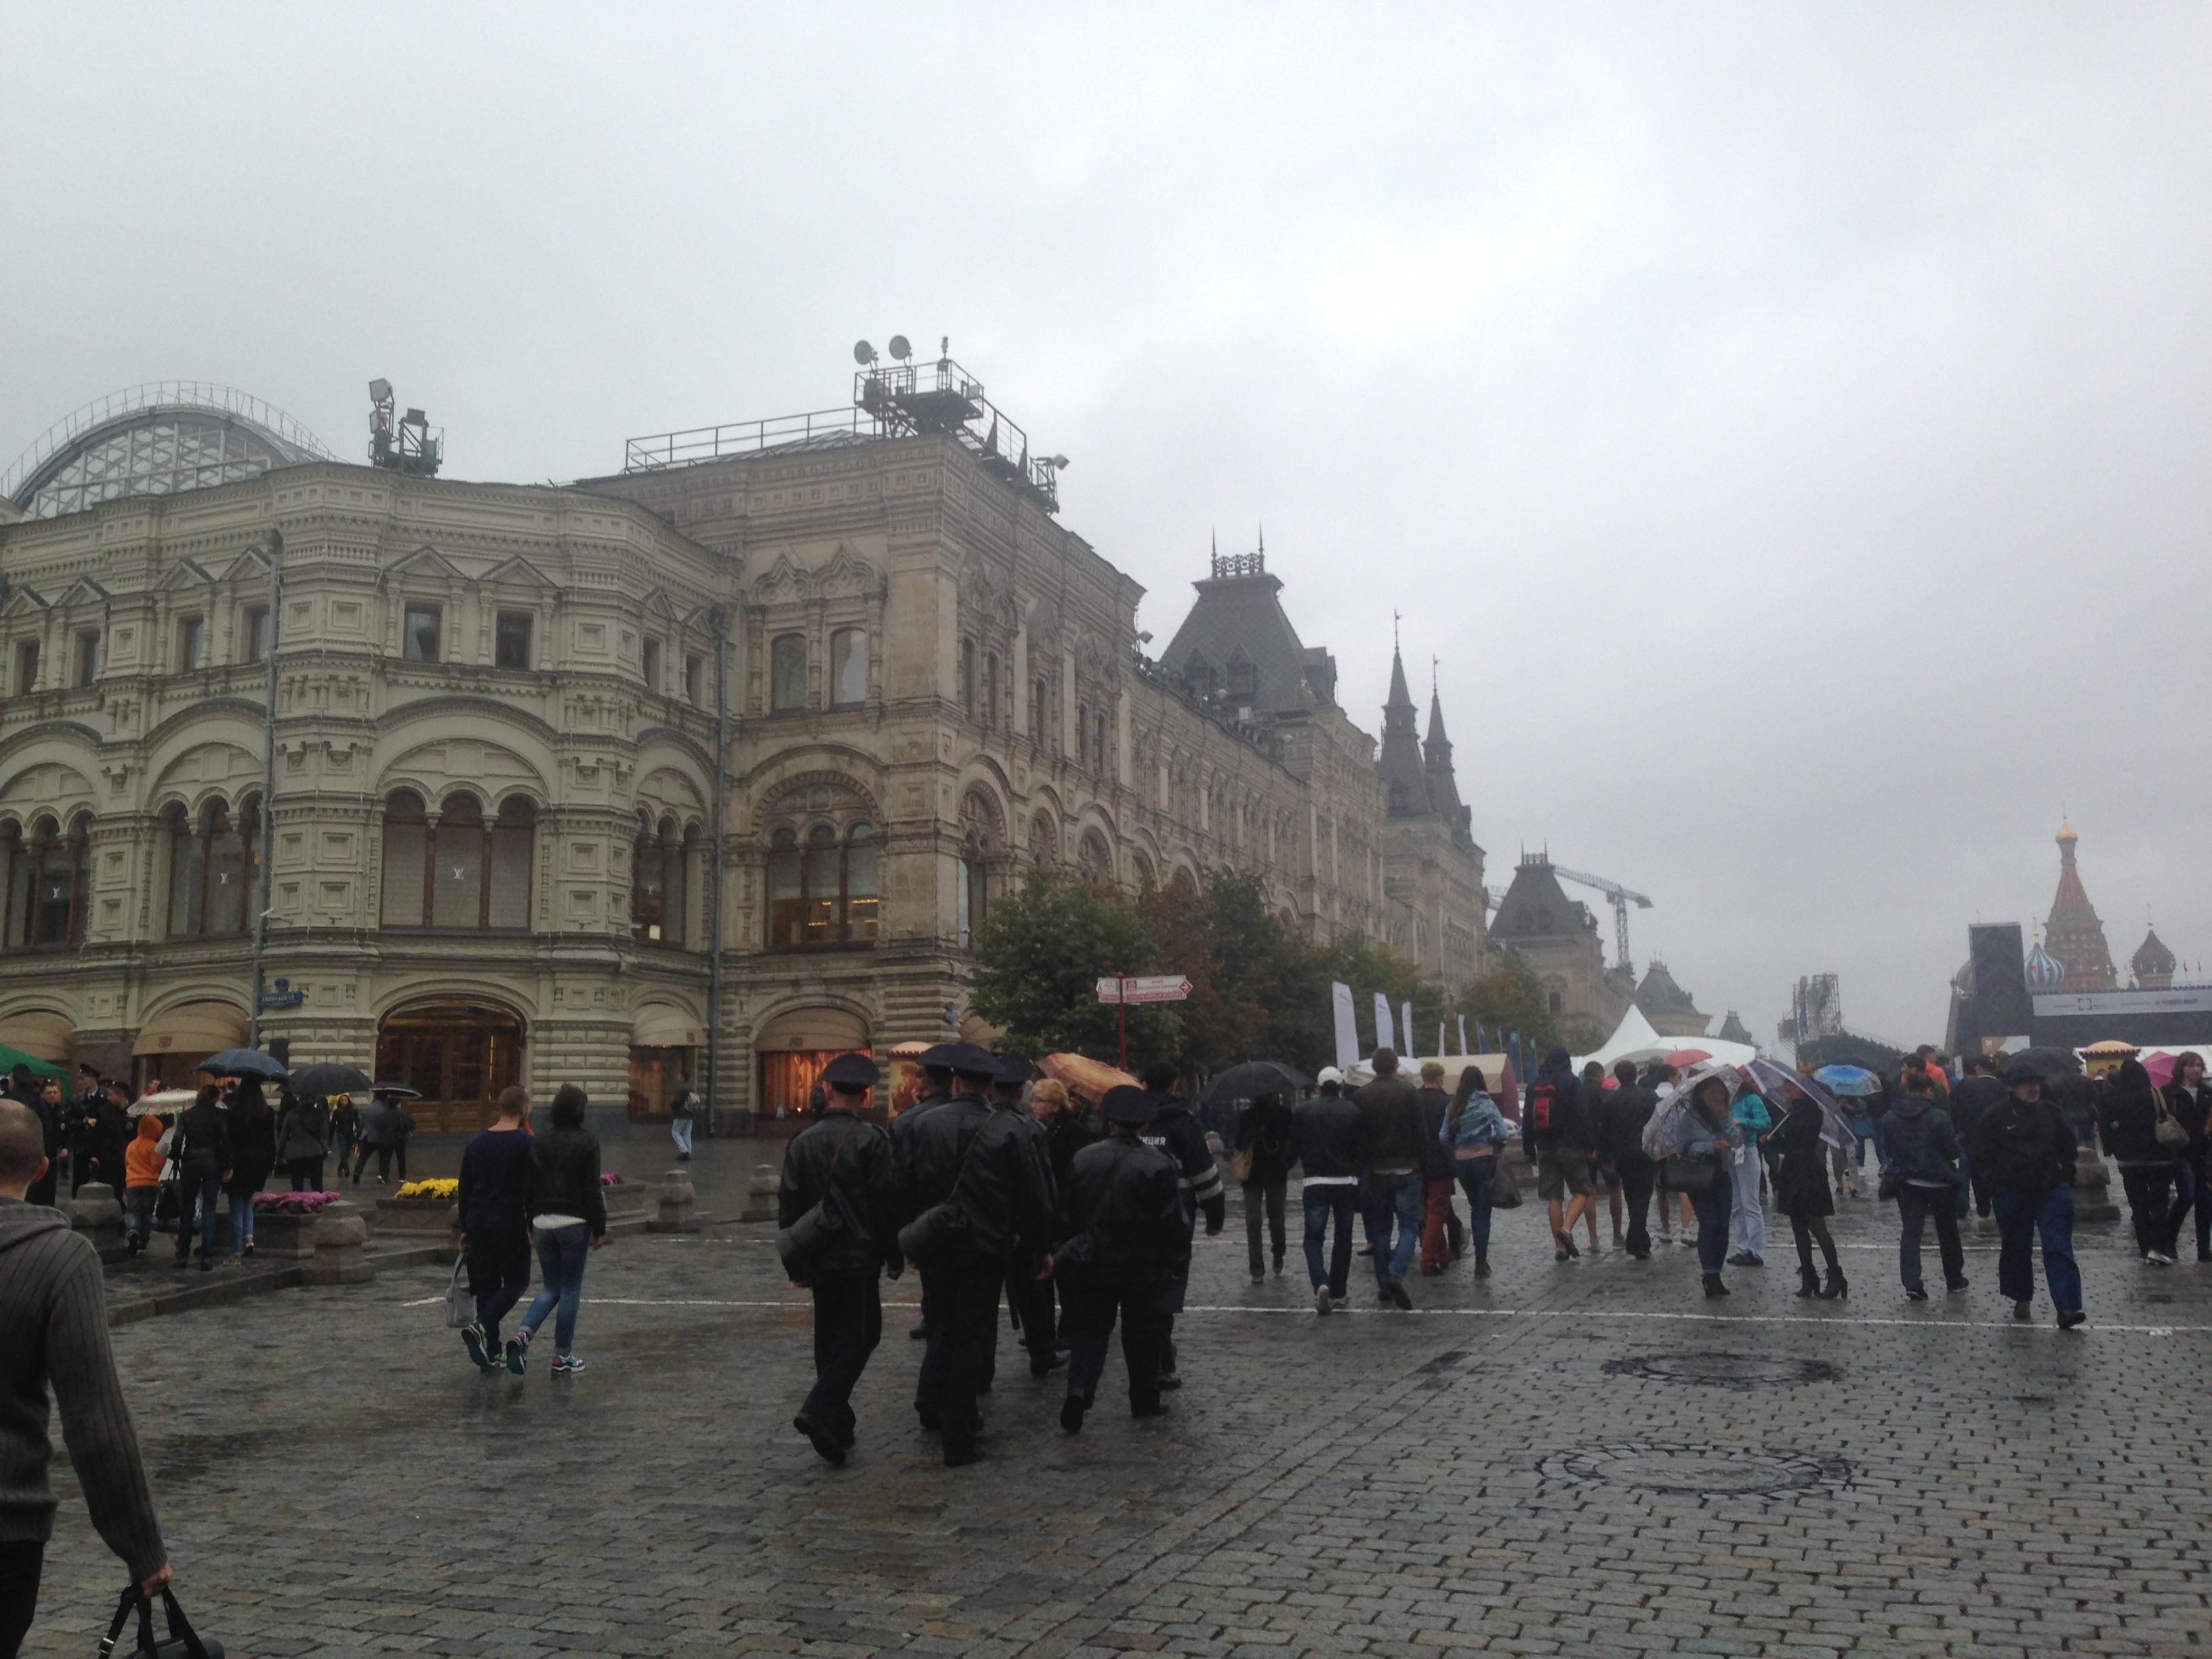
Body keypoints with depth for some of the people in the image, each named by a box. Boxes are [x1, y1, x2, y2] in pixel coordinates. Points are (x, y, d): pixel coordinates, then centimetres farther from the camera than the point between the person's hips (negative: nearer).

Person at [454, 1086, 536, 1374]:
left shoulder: (476, 1141, 8)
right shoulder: (525, 1142, -10)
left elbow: (464, 1188, 11)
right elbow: (530, 1189, -11)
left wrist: (464, 1227, 18)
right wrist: (532, 1227, -4)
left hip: (478, 1221, 6)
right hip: (510, 1221, -6)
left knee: (486, 1284, 11)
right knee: (516, 1280, 8)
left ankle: (491, 1353, 12)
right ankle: (480, 1328, -14)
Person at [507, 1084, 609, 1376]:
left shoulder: (538, 1142, 6)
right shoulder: (588, 1142, -8)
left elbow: (527, 1186, 9)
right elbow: (592, 1189, -9)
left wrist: (532, 1224, 17)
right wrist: (600, 1229, -3)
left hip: (543, 1222, 5)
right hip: (574, 1221, -4)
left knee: (550, 1287, 14)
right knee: (571, 1289, 5)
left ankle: (523, 1333, -10)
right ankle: (563, 1357, 9)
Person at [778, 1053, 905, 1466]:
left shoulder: (802, 1141, 3)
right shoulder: (872, 1140, -11)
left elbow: (789, 1206, 6)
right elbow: (888, 1203, -10)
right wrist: (894, 1257, 1)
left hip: (817, 1258, 5)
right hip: (859, 1257, -5)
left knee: (830, 1338, 15)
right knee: (860, 1335, 0)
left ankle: (837, 1425, 19)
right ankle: (819, 1412, -16)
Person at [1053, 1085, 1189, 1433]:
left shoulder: (1083, 1159, -2)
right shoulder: (1158, 1164, -12)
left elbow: (1067, 1214, 5)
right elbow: (1173, 1221, -10)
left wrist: (1066, 1255, 16)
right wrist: (1177, 1261, 1)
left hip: (1092, 1264, 2)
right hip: (1140, 1267, -2)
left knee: (1090, 1330, 10)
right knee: (1141, 1335, 13)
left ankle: (1079, 1389, -11)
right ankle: (1144, 1401, 20)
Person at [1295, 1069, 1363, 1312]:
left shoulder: (1304, 1110, -2)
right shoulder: (1353, 1110, -3)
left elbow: (1296, 1146, 5)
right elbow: (1361, 1146, 0)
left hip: (1315, 1181, -1)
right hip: (1347, 1182, 1)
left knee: (1313, 1236, 3)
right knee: (1343, 1237, 13)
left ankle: (1321, 1283, -19)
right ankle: (1338, 1291, 18)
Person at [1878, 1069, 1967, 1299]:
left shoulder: (1890, 1118, -4)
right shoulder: (1939, 1118, -18)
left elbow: (1888, 1150, 5)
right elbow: (1953, 1151, -12)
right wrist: (1957, 1137, 7)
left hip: (1906, 1183, 2)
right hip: (1940, 1183, -2)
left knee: (1910, 1233, 3)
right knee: (1948, 1232, 17)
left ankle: (1912, 1285, -8)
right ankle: (1954, 1279, 32)